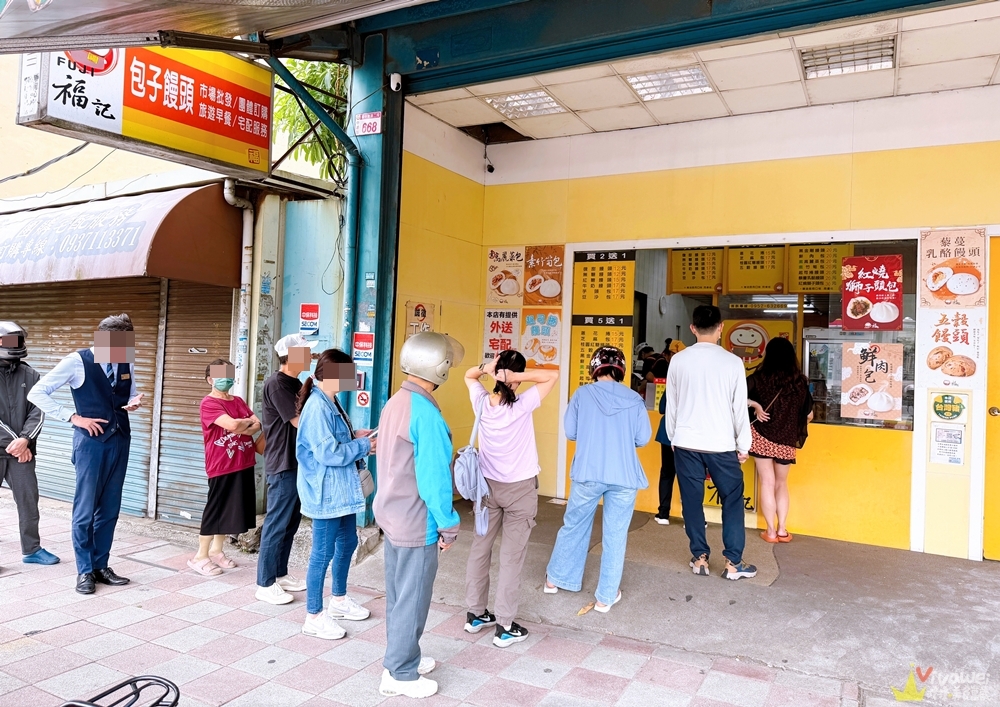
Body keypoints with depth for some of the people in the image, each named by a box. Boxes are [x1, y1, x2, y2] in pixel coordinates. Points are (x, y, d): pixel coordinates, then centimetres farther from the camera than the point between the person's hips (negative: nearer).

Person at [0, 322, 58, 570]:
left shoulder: (30, 375, 6)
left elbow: (38, 412, 1)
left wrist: (24, 440, -13)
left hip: (21, 451, 3)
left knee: (28, 499, 7)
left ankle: (31, 549, 19)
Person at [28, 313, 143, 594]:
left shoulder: (127, 363, 4)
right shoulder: (77, 361, -10)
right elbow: (36, 393, -8)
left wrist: (135, 402, -6)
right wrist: (73, 417, -13)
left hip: (120, 441, 5)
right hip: (91, 441, -4)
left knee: (110, 509, 11)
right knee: (85, 509, 2)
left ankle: (101, 566, 22)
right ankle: (84, 571, 15)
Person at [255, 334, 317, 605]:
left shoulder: (295, 383, 13)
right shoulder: (276, 383, -16)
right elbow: (300, 421, -18)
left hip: (296, 462, 9)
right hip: (282, 464, -9)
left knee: (291, 521, 15)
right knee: (277, 523, -2)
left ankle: (280, 574, 27)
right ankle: (265, 584, 8)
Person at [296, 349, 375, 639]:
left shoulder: (331, 404, 10)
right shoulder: (317, 407, -22)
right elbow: (327, 452, -25)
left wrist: (355, 437, 2)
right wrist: (364, 446, -16)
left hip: (342, 490, 11)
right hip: (325, 493, -11)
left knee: (348, 542, 21)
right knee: (324, 552, 0)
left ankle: (339, 600, 38)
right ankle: (314, 617, 15)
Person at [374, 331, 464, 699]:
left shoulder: (395, 403, 5)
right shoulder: (425, 413, -24)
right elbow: (434, 480, -24)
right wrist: (448, 525, -12)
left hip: (393, 516, 9)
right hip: (417, 524, -9)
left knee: (398, 594, 20)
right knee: (412, 599, 6)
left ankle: (399, 659, 36)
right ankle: (401, 675, 21)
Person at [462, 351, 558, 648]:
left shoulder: (482, 402, -8)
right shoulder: (523, 405, -20)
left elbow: (468, 376, 11)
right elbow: (553, 375, -16)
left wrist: (485, 368, -8)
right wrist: (517, 376, -23)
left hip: (487, 485, 4)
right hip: (520, 488, -4)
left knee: (480, 547, 15)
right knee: (512, 555, 3)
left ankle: (475, 614, 27)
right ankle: (505, 627, 10)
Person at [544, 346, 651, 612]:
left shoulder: (582, 394, -3)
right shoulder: (634, 399, -1)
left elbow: (570, 432, -1)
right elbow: (643, 439, 1)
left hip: (588, 473, 0)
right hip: (624, 476, 0)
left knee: (574, 526, 18)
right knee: (615, 535, 11)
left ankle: (555, 579, 34)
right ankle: (606, 596, 19)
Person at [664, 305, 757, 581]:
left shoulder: (678, 360, -2)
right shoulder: (733, 362, -7)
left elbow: (671, 405, 5)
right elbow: (740, 407, -3)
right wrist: (743, 446, 7)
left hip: (686, 444, 2)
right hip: (722, 445, -2)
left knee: (692, 501, 11)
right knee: (732, 501, 11)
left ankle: (699, 558, 18)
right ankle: (733, 563, 13)